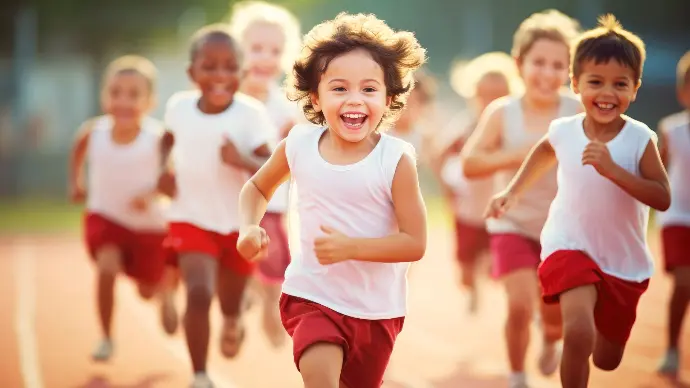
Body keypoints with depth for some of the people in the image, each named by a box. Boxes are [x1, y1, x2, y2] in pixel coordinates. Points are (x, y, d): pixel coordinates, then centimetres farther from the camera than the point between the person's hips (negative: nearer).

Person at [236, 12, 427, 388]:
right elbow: (257, 187, 12)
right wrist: (249, 228, -8)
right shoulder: (298, 146, -9)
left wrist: (350, 247, -29)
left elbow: (415, 243, -16)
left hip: (377, 308, 0)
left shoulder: (396, 160, -17)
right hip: (313, 296, 0)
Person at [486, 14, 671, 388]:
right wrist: (512, 192, 13)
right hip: (570, 248, -1)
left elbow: (663, 199, -22)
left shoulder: (640, 139, -15)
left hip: (625, 261, 1)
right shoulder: (563, 131, -7)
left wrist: (612, 169, -31)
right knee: (579, 335, -30)